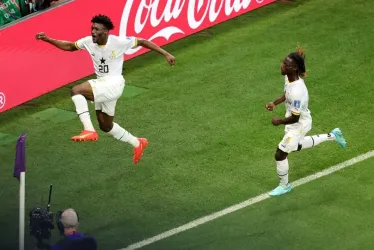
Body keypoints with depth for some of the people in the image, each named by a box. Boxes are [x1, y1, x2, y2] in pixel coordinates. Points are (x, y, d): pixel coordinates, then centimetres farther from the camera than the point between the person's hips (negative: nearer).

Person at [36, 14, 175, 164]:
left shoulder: (119, 42, -17)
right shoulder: (88, 41, -2)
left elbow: (143, 42, -7)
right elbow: (69, 46, 14)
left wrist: (165, 54, -8)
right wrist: (47, 39, 4)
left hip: (114, 84, -8)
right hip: (100, 84, 8)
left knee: (76, 91, -27)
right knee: (106, 127, 18)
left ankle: (89, 130, -26)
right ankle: (137, 144, 37)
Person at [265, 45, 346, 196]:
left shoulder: (297, 92, -41)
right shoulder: (289, 76, -15)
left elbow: (294, 118, -31)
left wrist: (279, 122, -16)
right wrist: (275, 103, -3)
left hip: (299, 125, -9)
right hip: (293, 120, 9)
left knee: (280, 154, 3)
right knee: (296, 146, 34)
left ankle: (284, 185, 28)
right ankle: (332, 136, 46)